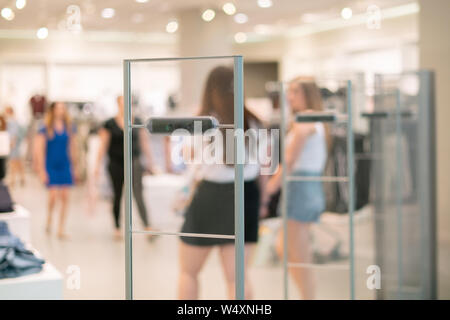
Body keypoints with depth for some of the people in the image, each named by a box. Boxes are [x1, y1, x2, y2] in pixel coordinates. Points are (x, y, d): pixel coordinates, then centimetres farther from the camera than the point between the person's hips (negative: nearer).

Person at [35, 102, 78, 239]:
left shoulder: (69, 128, 6)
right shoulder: (45, 130, -5)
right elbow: (39, 150, -5)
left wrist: (74, 166, 14)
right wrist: (42, 170, -9)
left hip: (65, 166, 4)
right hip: (51, 167, -4)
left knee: (65, 197, 0)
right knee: (54, 195, -12)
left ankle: (61, 229, 7)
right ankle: (49, 220, 17)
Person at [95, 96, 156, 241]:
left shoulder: (137, 122, 6)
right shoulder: (110, 124, 1)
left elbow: (144, 143, 12)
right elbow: (103, 146, 2)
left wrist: (150, 163, 12)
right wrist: (98, 165, -1)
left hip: (134, 163, 0)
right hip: (116, 164, 0)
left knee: (138, 193, -16)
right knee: (117, 196, 10)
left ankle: (147, 227, -26)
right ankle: (117, 228, 22)